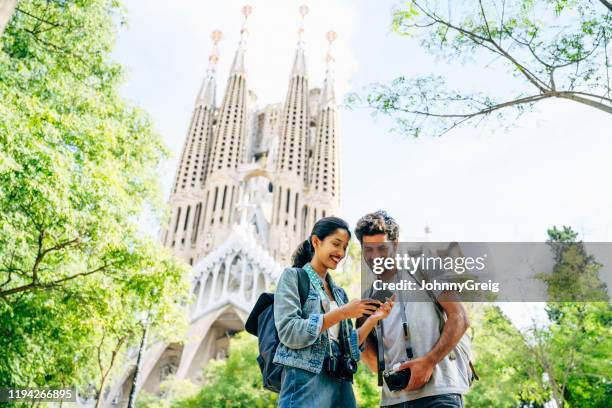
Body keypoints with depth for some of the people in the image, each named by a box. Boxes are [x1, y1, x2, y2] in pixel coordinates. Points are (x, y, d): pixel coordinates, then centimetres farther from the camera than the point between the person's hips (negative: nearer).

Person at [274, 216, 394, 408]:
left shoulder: (339, 292, 16)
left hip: (342, 385, 6)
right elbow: (288, 333, -14)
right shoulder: (293, 276, -2)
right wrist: (342, 313, -17)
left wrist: (373, 318, 0)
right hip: (306, 383, -6)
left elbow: (348, 347, 13)